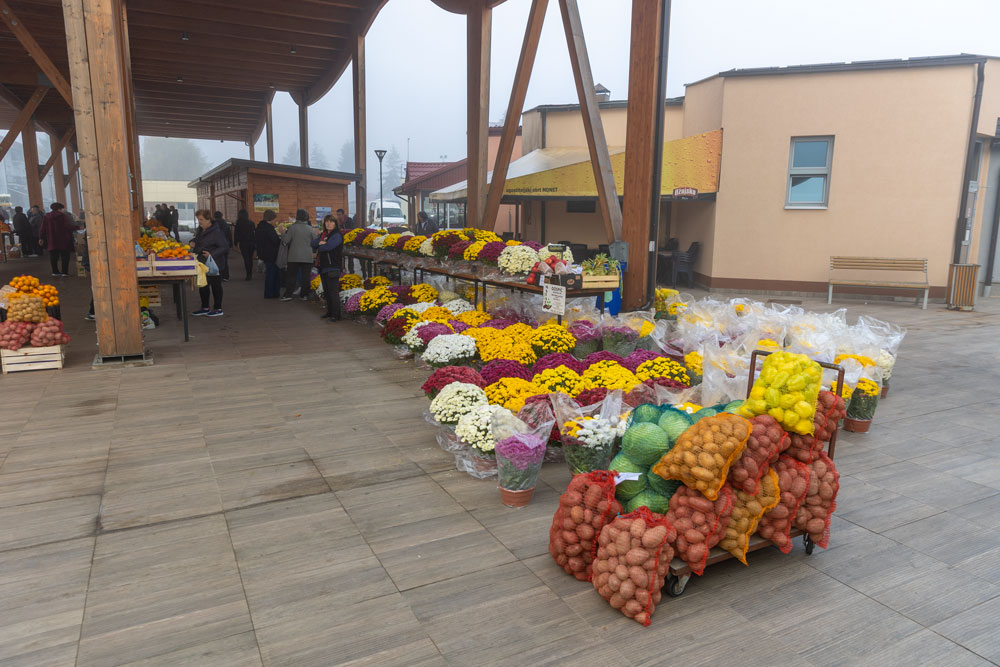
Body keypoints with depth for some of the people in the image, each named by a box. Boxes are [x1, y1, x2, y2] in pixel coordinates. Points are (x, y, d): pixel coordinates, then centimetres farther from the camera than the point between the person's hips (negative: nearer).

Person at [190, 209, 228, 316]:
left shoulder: (216, 231, -18)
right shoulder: (200, 230, 9)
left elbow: (224, 247, -21)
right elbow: (197, 239, 28)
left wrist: (212, 254, -31)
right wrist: (193, 242, 5)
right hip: (202, 263, 9)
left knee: (215, 285, 2)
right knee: (202, 286, 15)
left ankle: (218, 309, 12)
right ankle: (205, 308, 27)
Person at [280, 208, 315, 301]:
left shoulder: (292, 227, -7)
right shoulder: (310, 229, -1)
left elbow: (285, 241, -5)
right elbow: (314, 243, 4)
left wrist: (283, 234, 15)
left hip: (294, 256, -1)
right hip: (307, 256, 1)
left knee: (291, 275, 6)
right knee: (305, 276, 7)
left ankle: (288, 294, 3)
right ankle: (305, 294, 9)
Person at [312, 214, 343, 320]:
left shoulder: (337, 236, -10)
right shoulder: (323, 234, 18)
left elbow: (328, 246, -22)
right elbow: (313, 243, 8)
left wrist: (319, 246, -2)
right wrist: (320, 242, -13)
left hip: (332, 267, -9)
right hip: (323, 266, 9)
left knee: (333, 291, -10)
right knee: (326, 291, 16)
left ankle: (336, 314, -7)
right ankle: (329, 311, 27)